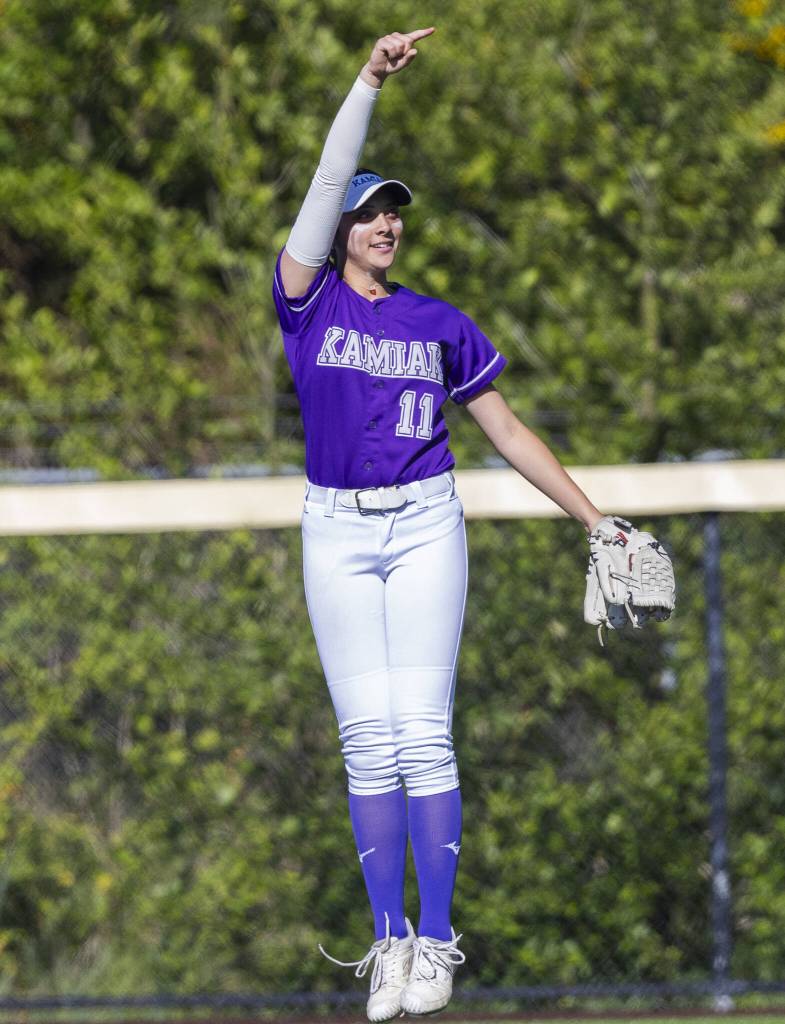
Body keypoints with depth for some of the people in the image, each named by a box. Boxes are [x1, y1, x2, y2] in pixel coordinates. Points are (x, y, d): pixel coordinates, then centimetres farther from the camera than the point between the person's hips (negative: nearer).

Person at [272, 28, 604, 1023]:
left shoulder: (440, 325, 8)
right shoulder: (310, 299, 3)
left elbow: (507, 430, 13)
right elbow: (329, 181, -9)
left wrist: (592, 517, 10)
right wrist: (369, 81, -19)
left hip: (425, 526, 0)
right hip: (337, 533, 0)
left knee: (423, 733, -7)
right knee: (368, 741, -1)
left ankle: (437, 940, -4)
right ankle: (388, 939, 3)